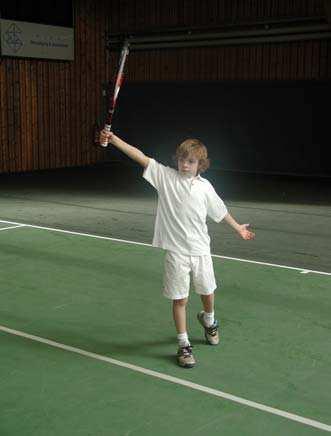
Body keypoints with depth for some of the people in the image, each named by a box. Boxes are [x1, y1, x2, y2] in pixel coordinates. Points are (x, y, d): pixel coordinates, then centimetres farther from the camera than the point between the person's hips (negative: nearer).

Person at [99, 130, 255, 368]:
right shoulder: (165, 176, -5)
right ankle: (184, 344, 18)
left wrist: (238, 227, 28)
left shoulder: (205, 186, 1)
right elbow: (141, 157, -13)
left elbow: (220, 210, 17)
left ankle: (209, 320, 50)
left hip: (200, 250, 2)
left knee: (207, 292, 17)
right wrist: (113, 139, -21)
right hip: (176, 251, -2)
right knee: (179, 299, 3)